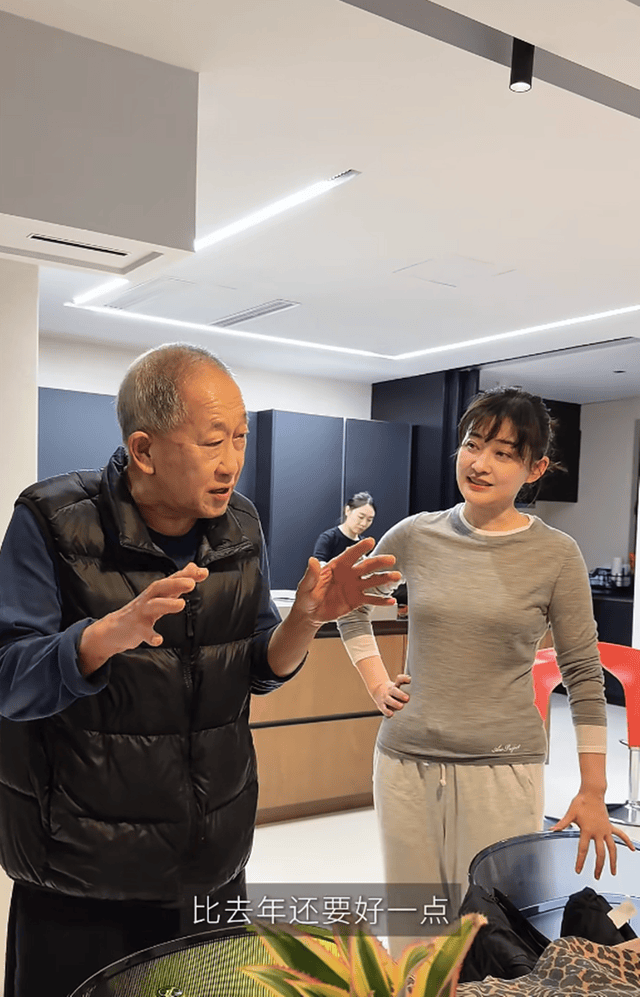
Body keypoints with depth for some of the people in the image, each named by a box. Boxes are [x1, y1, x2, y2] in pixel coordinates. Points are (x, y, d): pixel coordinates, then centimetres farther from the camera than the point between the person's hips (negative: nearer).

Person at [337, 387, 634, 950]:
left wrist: (593, 792, -1)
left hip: (502, 767, -2)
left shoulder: (556, 555, -5)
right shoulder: (417, 536, 1)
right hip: (407, 761, 3)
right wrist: (376, 683, 8)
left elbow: (583, 673, -1)